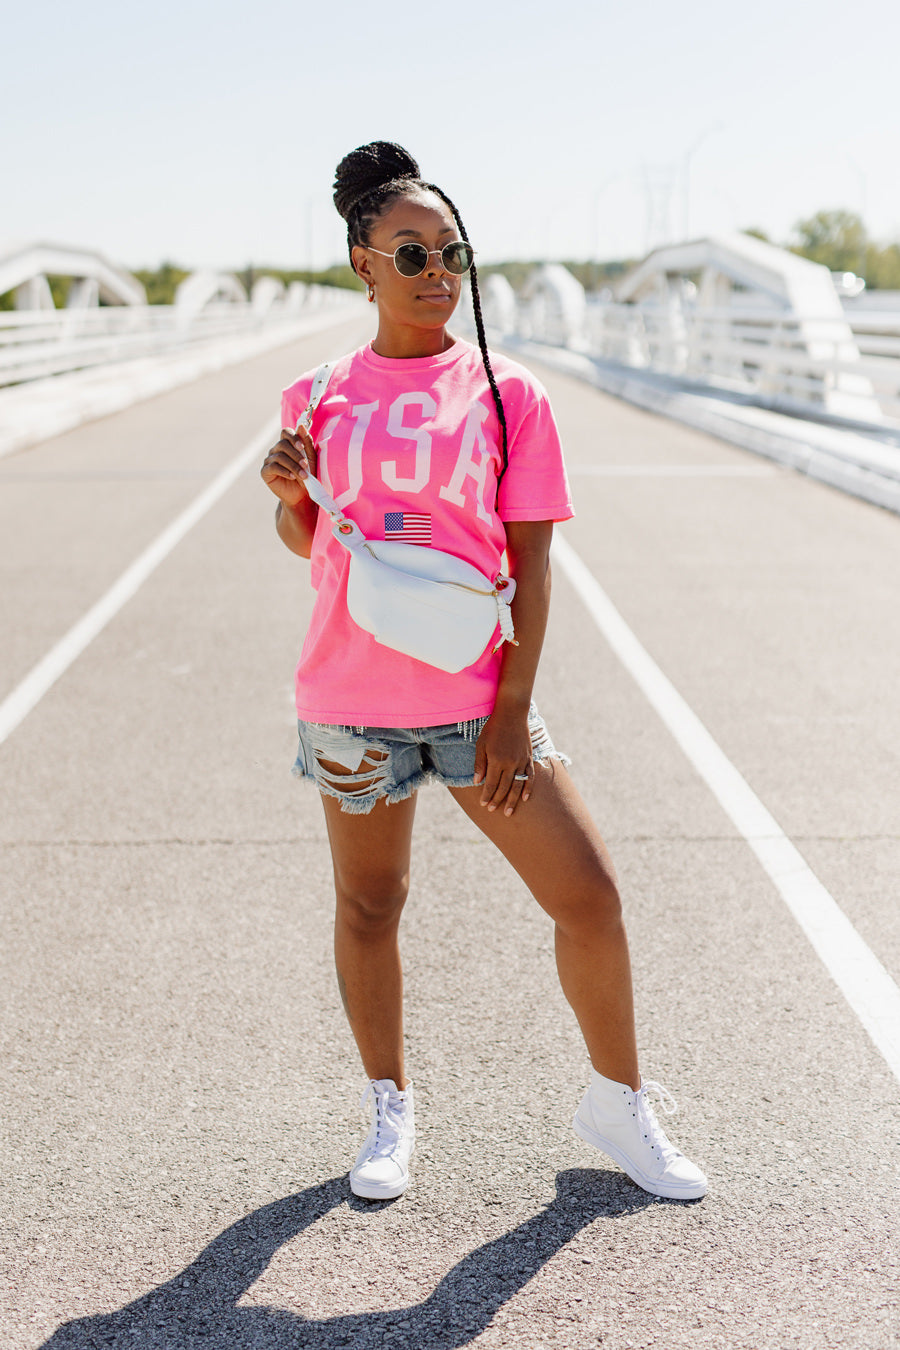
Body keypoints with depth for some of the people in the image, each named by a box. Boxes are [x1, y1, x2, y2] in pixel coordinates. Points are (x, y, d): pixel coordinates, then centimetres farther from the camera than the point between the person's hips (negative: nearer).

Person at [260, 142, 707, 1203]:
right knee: (367, 907, 13)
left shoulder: (506, 395, -1)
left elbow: (531, 562, -3)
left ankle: (617, 1106, 21)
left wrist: (513, 710, -8)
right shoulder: (321, 396, 3)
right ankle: (388, 1109, 35)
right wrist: (287, 495, -10)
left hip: (477, 702, -1)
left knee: (589, 897, -1)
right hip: (350, 702, 1)